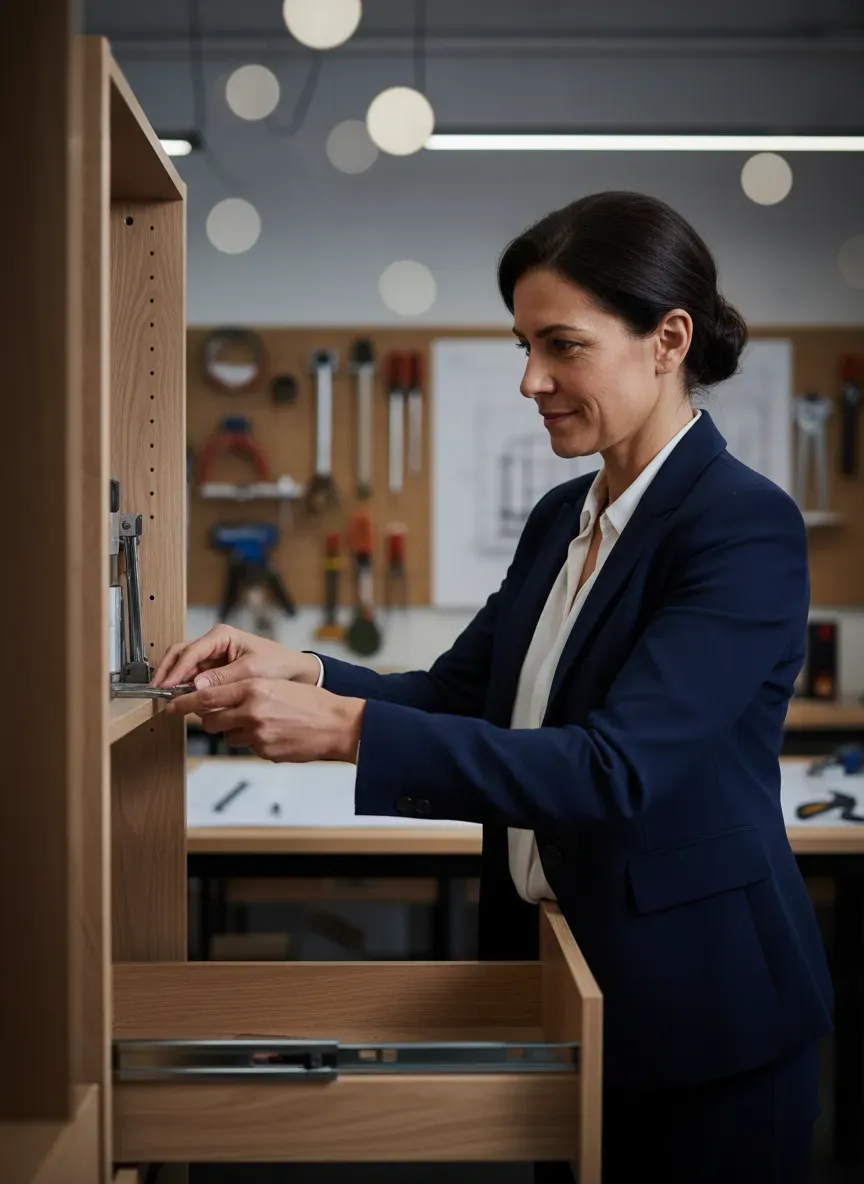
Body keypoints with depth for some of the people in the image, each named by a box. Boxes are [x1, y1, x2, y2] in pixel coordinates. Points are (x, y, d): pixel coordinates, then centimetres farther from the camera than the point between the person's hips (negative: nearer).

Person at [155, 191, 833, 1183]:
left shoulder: (747, 527, -19)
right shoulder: (563, 517, 6)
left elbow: (614, 769, -28)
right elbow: (459, 695, 7)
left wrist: (347, 728, -33)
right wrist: (301, 675, -12)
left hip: (700, 1006, -7)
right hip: (558, 974, 7)